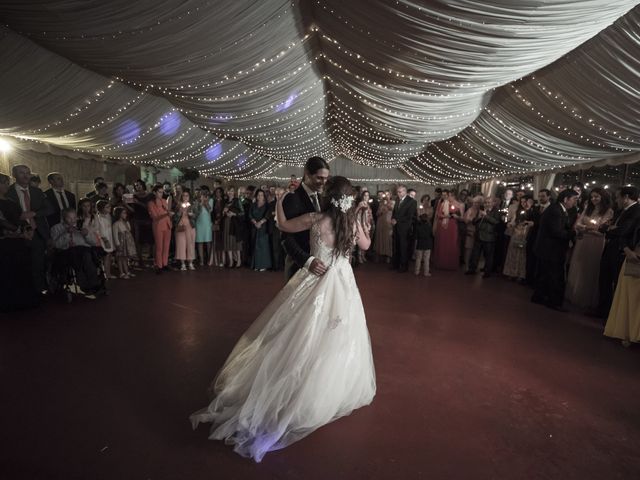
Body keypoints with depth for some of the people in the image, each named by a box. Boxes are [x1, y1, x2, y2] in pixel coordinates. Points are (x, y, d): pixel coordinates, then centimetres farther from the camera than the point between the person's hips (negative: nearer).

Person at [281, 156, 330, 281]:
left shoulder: (321, 197, 8)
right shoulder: (292, 199, -15)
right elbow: (287, 239, -21)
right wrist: (308, 260, -34)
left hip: (320, 262, 6)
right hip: (300, 265, -6)